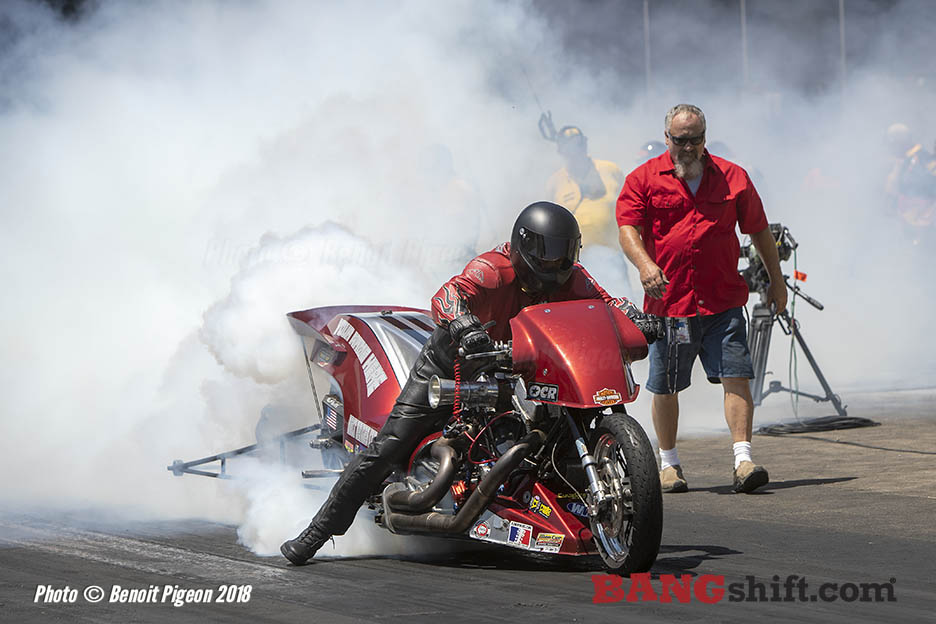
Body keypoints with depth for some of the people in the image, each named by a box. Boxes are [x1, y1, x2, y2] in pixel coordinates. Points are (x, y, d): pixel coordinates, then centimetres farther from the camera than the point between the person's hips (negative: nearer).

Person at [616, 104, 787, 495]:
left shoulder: (732, 178, 10)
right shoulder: (644, 179, 5)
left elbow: (758, 229, 18)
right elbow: (628, 228, -5)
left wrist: (776, 280, 19)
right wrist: (644, 264, -24)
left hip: (724, 302, 1)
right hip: (668, 300, 0)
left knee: (736, 376, -11)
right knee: (665, 387, 8)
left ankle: (743, 461, -12)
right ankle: (668, 463, 23)